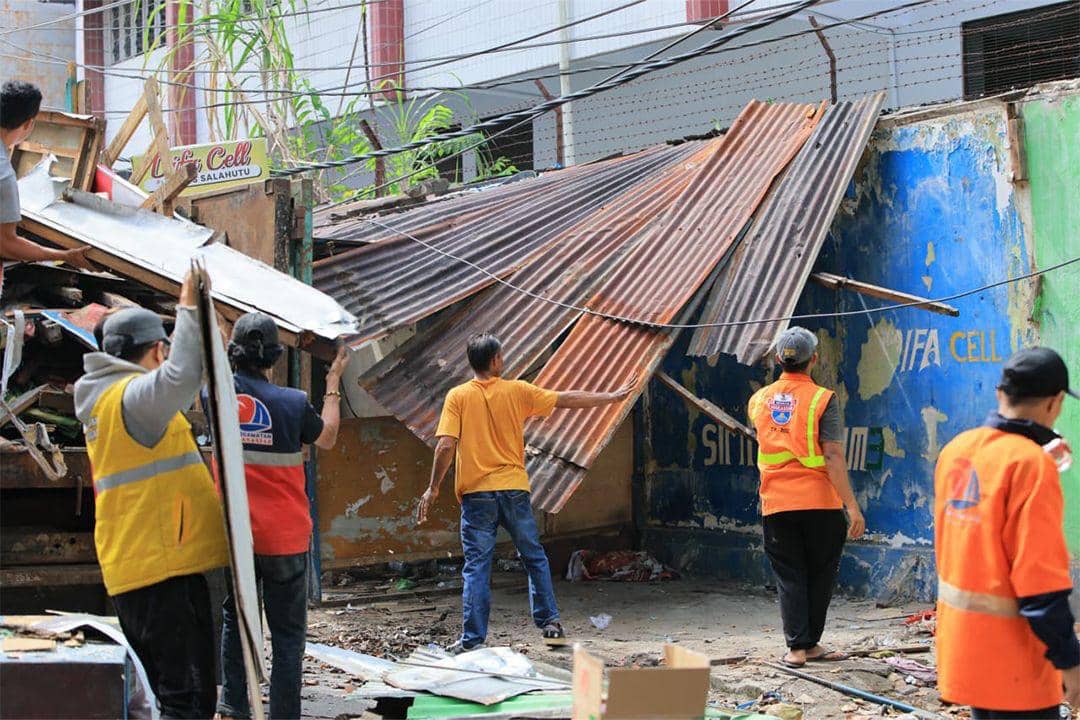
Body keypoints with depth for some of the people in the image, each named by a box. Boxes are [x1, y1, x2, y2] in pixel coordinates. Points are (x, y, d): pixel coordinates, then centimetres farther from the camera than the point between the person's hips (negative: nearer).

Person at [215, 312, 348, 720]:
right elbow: (327, 438, 8)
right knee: (288, 633, 4)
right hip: (284, 536, -3)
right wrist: (334, 384, 18)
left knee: (236, 619, 20)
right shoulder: (293, 403, -12)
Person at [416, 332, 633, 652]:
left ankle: (472, 639, -1)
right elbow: (567, 399, 8)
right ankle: (549, 620, 19)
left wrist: (433, 489, -4)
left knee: (476, 566, 1)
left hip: (476, 494, -1)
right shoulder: (516, 391, 1)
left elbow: (445, 446, -11)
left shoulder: (457, 397, -3)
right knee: (535, 558, 17)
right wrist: (611, 397, 20)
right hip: (514, 489, 1)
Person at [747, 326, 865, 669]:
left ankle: (796, 647, 0)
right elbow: (833, 456, -14)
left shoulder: (759, 400, 7)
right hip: (819, 500, -3)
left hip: (775, 503, 3)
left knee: (789, 576, 7)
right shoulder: (822, 399, -8)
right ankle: (810, 643, 18)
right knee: (820, 575, 13)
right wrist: (852, 506, -15)